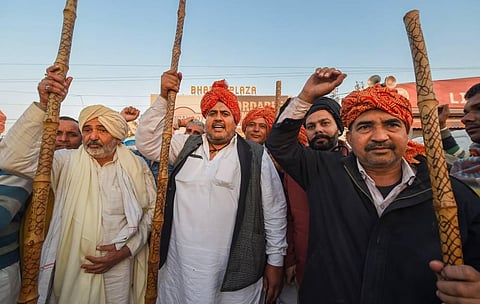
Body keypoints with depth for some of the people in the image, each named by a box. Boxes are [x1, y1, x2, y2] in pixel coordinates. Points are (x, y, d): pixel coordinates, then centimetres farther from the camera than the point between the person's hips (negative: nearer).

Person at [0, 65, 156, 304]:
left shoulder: (137, 166, -5)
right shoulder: (66, 162, -4)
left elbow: (152, 209, -1)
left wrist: (126, 250, -8)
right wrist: (44, 104, -26)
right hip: (71, 271, 1)